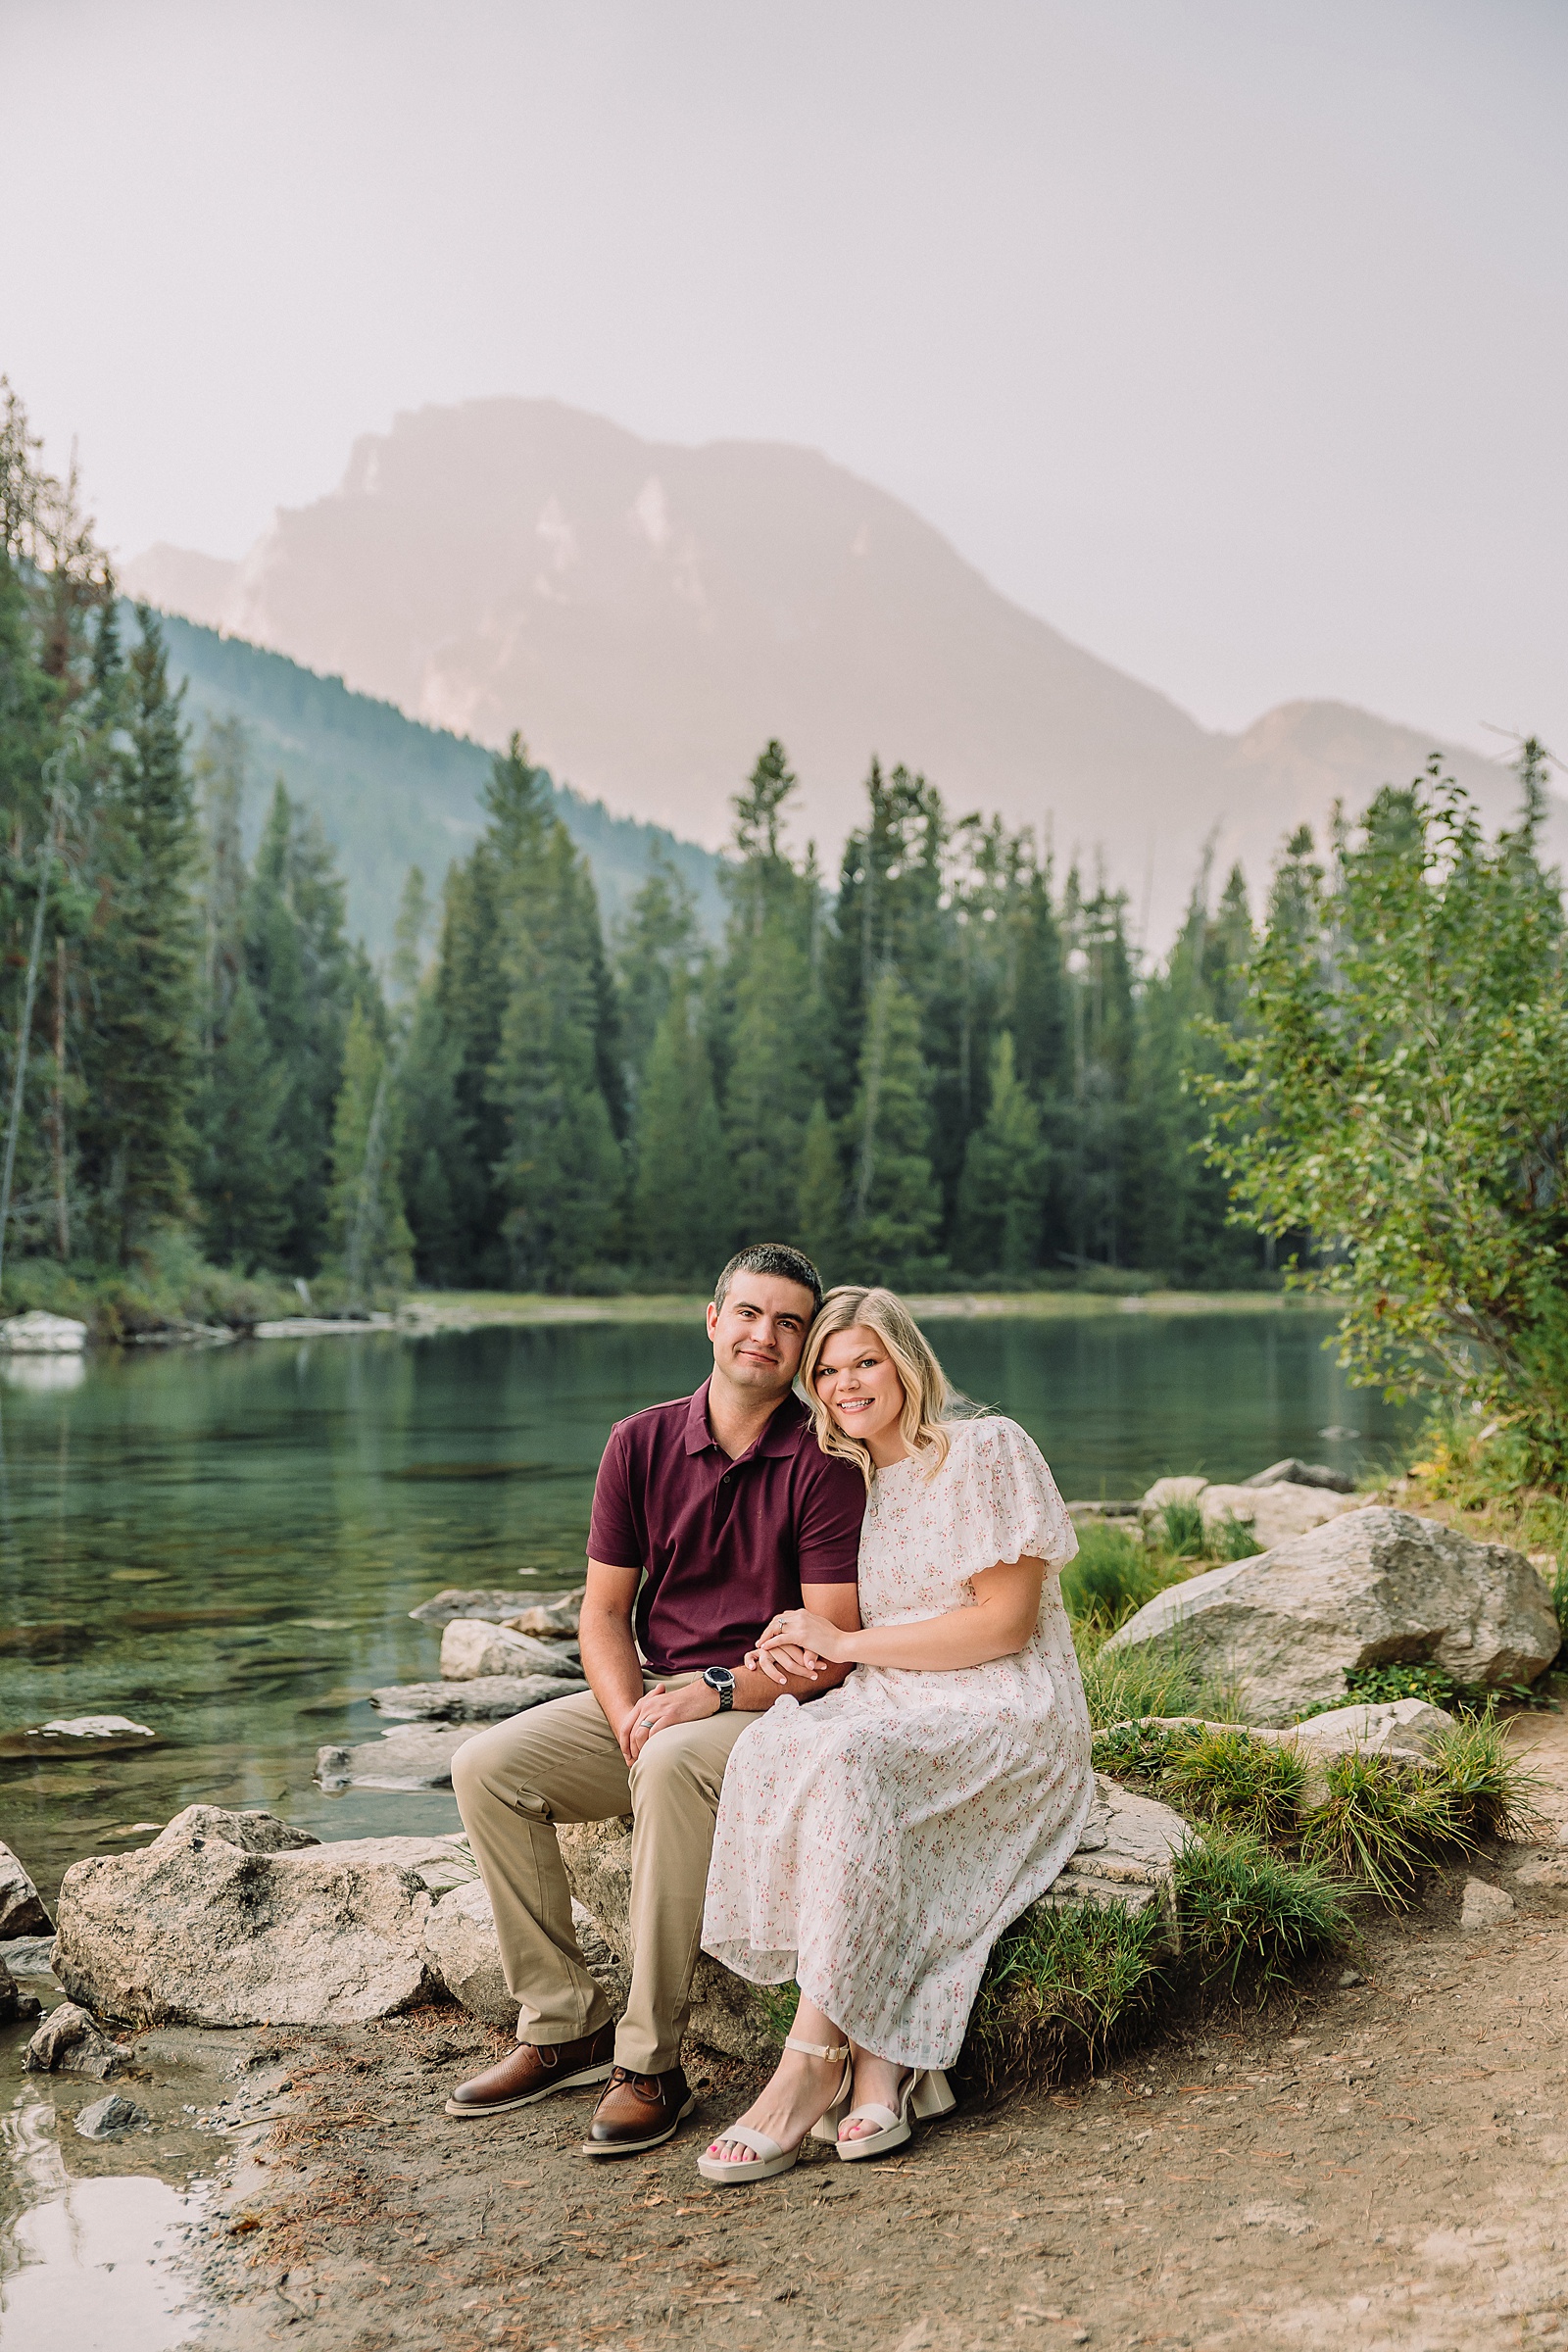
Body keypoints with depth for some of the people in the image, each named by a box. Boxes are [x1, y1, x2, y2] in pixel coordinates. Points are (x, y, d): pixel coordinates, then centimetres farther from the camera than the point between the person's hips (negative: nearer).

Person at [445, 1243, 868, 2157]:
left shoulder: (823, 1462, -10)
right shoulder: (642, 1443, 2)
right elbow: (604, 1611, 5)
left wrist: (716, 1691, -24)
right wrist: (630, 1718, -13)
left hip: (772, 1706, -5)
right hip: (649, 1696, 5)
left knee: (672, 1767, -36)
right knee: (488, 1767, -13)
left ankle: (651, 2064, -23)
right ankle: (566, 2024, -2)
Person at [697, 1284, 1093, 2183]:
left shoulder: (986, 1451, -3)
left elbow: (1006, 1624, -11)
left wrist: (846, 1643, -11)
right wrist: (797, 1647, -5)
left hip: (1007, 1717, -6)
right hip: (895, 1712, 6)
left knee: (845, 1762, -35)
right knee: (772, 1747, -28)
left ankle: (814, 2059, -29)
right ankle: (877, 2057, -29)